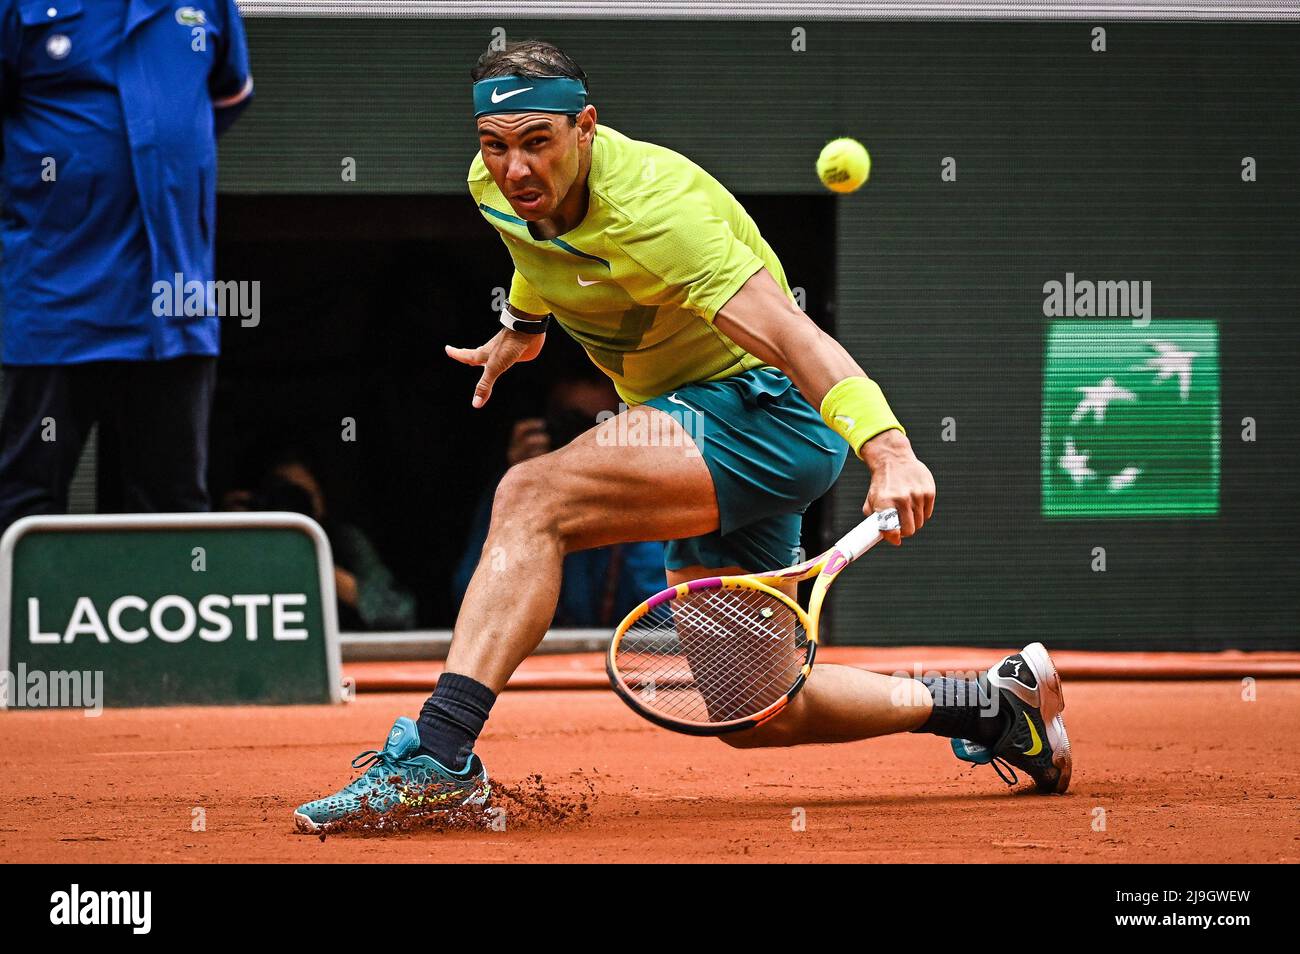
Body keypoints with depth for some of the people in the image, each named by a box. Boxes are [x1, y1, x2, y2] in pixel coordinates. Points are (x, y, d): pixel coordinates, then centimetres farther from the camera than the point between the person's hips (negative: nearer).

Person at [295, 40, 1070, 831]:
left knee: (531, 498, -30)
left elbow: (794, 338, -39)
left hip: (761, 407, -9)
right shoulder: (496, 184, -5)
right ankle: (1002, 704, 27)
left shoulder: (650, 209, -29)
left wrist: (888, 448, -53)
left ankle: (438, 755, -35)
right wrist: (525, 323, 40)